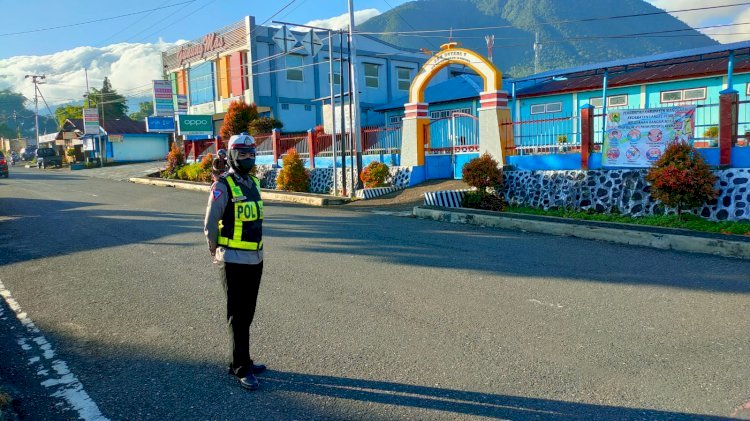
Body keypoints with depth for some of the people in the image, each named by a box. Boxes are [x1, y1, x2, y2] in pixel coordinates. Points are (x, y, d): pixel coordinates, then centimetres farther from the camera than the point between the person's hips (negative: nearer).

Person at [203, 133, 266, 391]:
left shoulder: (253, 182, 11)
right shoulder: (223, 186, -12)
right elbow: (210, 224, -9)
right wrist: (216, 253, 2)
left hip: (255, 259, 7)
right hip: (234, 261, -7)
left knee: (247, 313, 15)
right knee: (237, 316, 1)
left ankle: (239, 362, 28)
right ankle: (242, 369, 10)